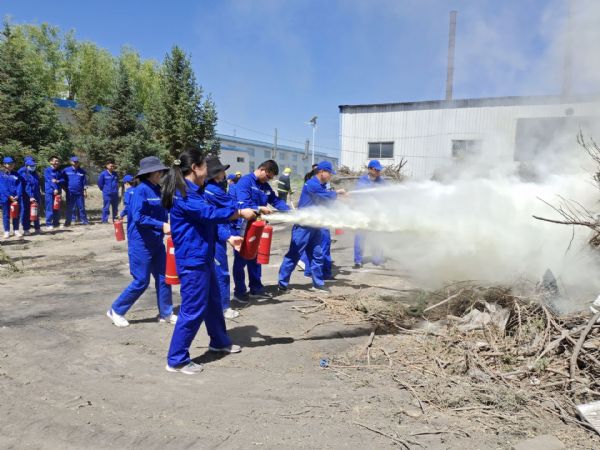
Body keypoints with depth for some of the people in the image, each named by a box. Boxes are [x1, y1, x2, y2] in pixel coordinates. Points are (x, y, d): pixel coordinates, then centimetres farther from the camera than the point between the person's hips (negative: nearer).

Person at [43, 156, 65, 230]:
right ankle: (48, 224, -4)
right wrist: (55, 188, -18)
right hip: (50, 192, -5)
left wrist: (58, 181, -12)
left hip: (58, 192, 5)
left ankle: (56, 223, 18)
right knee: (50, 208, -7)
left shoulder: (59, 171, 15)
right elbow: (49, 180, -10)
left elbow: (63, 180, 8)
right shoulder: (47, 170, -1)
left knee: (57, 208, 9)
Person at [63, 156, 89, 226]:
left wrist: (85, 191, 5)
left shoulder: (82, 171, 7)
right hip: (70, 193, -1)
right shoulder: (66, 170, 2)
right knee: (69, 208, 4)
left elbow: (85, 182, 9)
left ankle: (84, 220, 8)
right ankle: (68, 221, 11)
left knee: (81, 207, 3)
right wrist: (65, 188, 3)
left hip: (80, 193, 1)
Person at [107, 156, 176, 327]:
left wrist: (167, 226, -4)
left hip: (156, 242, 8)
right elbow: (138, 217, -22)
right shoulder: (141, 190, -15)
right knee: (141, 282, -1)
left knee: (163, 277, 9)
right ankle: (116, 310, 18)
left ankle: (166, 313, 22)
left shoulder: (157, 190, 8)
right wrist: (162, 226, -24)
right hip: (141, 243, -8)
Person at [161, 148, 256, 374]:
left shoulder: (195, 191, 14)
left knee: (213, 301, 22)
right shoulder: (183, 194, -19)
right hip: (192, 260, -11)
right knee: (193, 309, -4)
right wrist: (240, 212, -18)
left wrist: (228, 237, 6)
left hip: (203, 257, 11)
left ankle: (219, 341, 40)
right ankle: (177, 359, 9)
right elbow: (210, 213, -27)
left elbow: (207, 222, 16)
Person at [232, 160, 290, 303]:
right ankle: (239, 291, 11)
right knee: (241, 259, 0)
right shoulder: (245, 181, -14)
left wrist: (289, 211, -6)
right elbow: (243, 204, -24)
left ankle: (256, 288, 27)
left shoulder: (266, 186, 10)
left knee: (255, 258, 16)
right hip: (243, 226, -8)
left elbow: (276, 200, 7)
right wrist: (259, 208, -31)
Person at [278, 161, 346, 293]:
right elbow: (327, 197, -20)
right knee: (294, 255, -3)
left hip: (314, 226, 9)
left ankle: (318, 284, 19)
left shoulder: (321, 186, 14)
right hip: (303, 226, -9)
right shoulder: (312, 184, -18)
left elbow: (327, 202, 15)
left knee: (317, 256, 10)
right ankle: (282, 283, 6)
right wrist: (337, 192, -1)